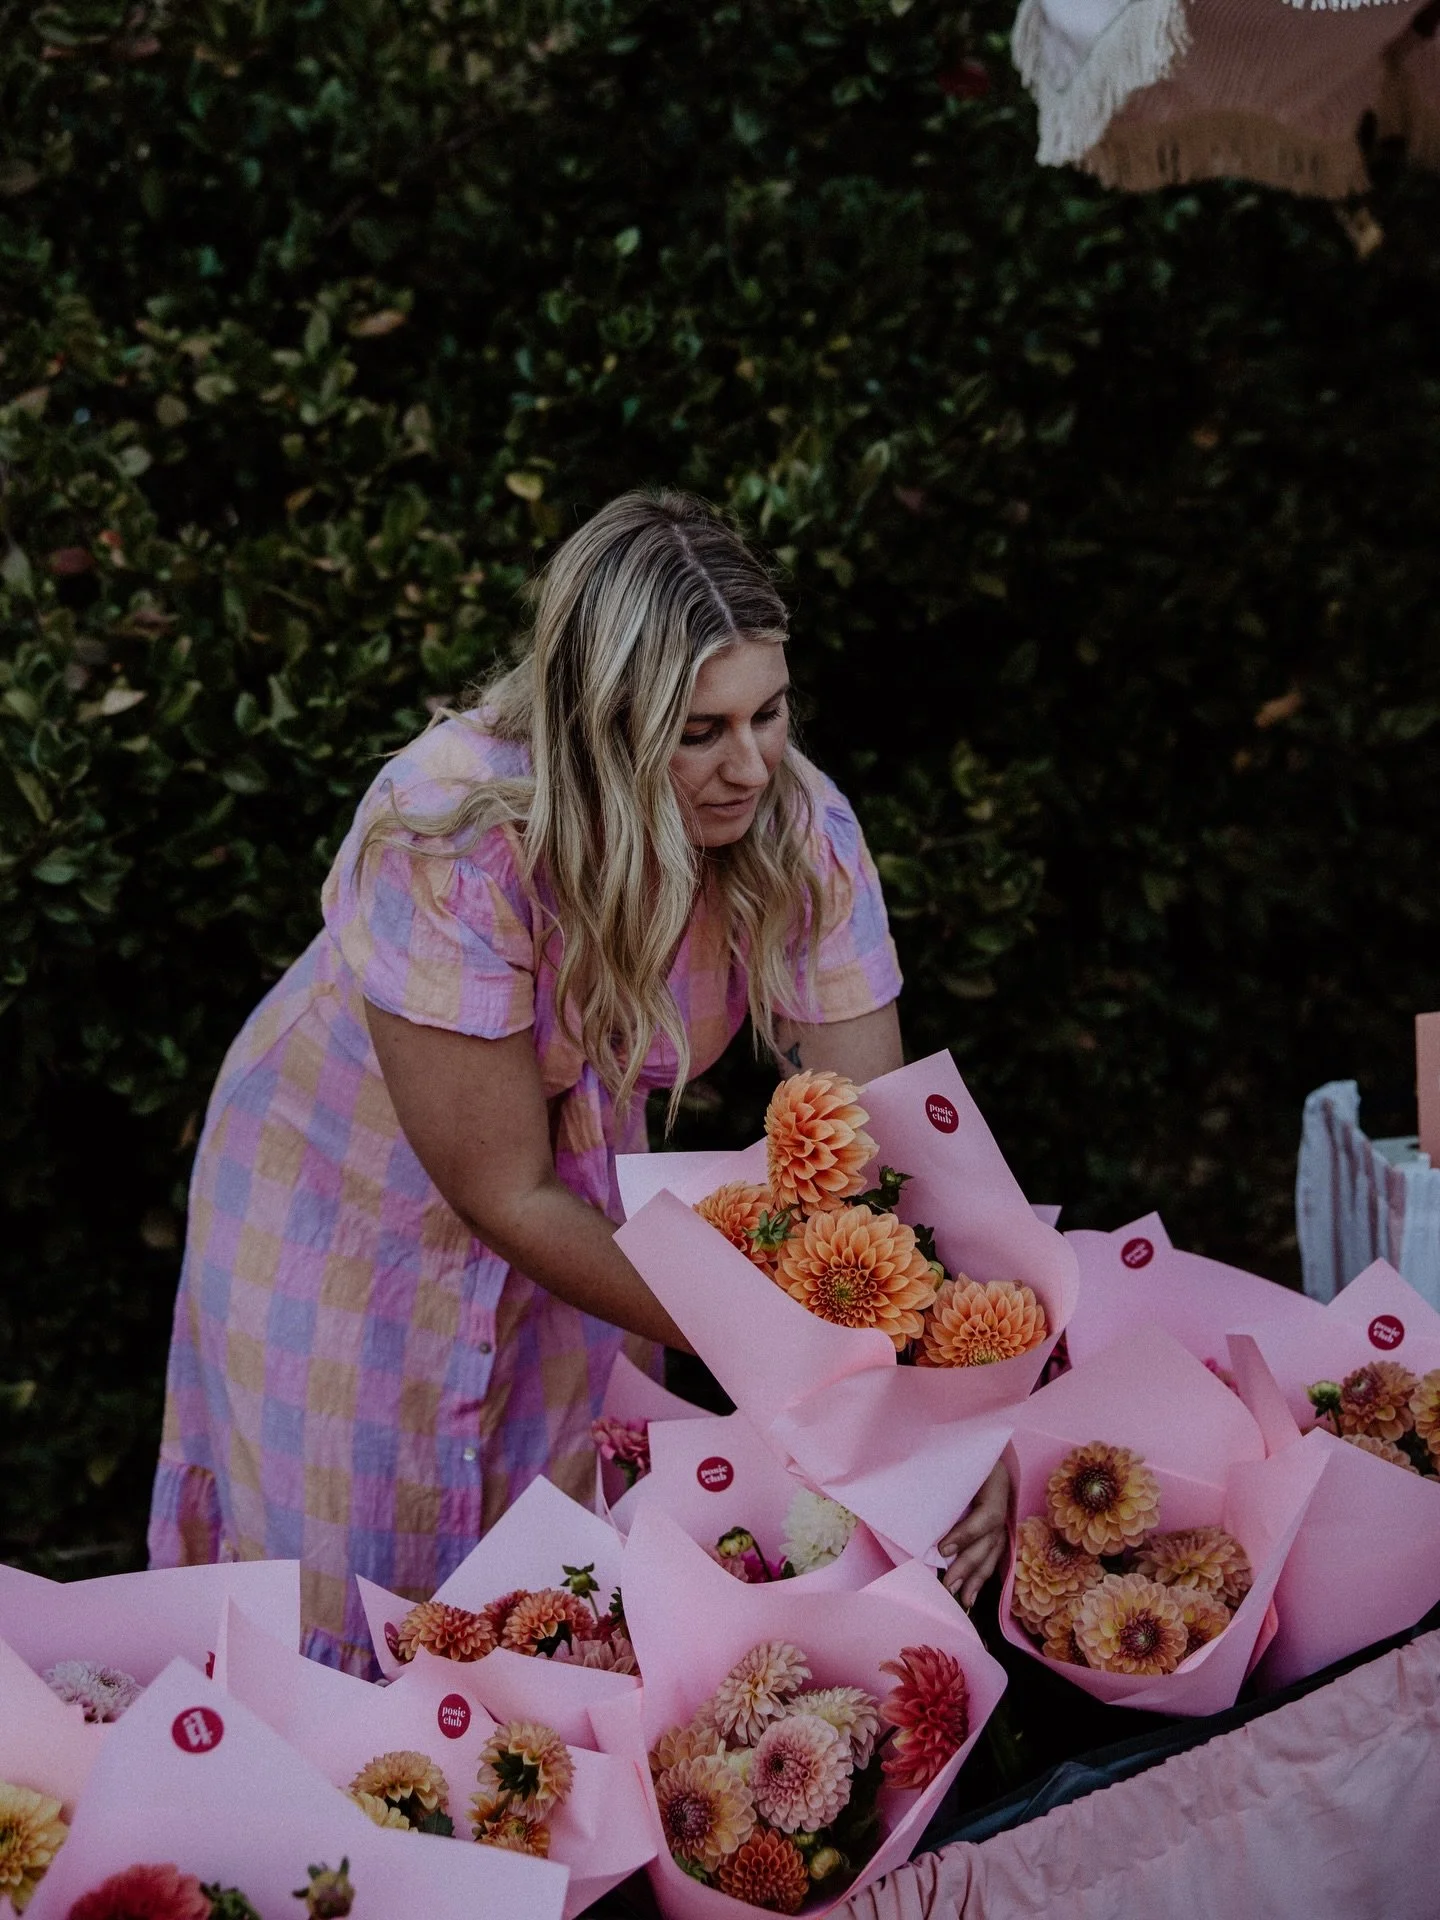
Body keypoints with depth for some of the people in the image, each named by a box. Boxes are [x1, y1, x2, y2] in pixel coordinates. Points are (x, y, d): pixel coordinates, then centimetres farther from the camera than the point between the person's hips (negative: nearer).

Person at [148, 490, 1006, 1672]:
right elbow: (507, 1194, -29)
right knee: (350, 1595, 10)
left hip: (582, 1196, 4)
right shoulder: (449, 844, -37)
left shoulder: (799, 831, -24)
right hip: (353, 1208, -3)